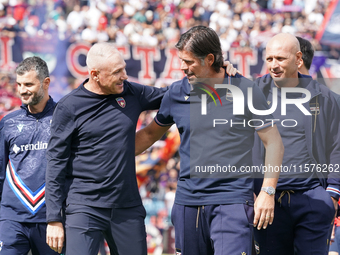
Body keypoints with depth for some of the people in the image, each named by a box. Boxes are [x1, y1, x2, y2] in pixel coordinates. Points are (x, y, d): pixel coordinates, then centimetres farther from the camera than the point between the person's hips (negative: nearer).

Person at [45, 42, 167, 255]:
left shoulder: (132, 94, 6)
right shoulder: (69, 107, -5)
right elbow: (56, 164, -3)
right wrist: (54, 219, -6)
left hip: (128, 208, 4)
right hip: (85, 209, -4)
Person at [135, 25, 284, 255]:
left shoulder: (245, 91, -4)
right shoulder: (177, 93, 6)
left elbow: (274, 142, 2)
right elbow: (149, 134, 23)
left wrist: (267, 192, -4)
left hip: (232, 202, -4)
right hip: (187, 201, 4)